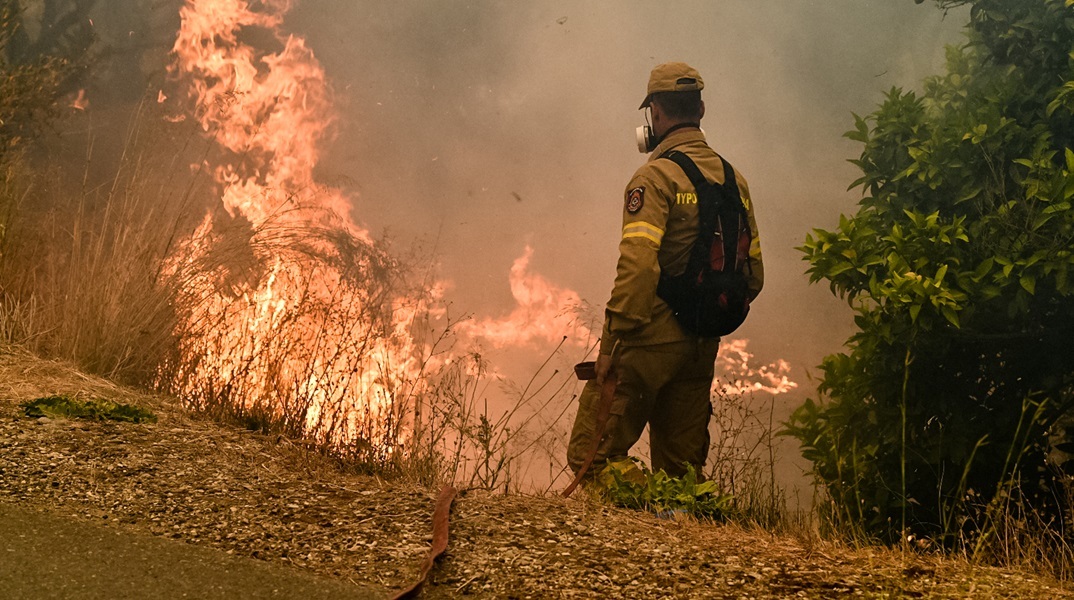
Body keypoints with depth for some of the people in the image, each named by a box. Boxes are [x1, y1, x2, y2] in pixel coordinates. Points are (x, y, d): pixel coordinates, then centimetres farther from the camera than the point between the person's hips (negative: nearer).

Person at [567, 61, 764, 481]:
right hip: (702, 349, 7)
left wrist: (611, 342, -16)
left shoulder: (655, 177, -10)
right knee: (680, 469, 13)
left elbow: (638, 267, -20)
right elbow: (753, 275, 16)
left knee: (591, 455, -2)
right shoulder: (734, 180, 13)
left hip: (652, 340, -7)